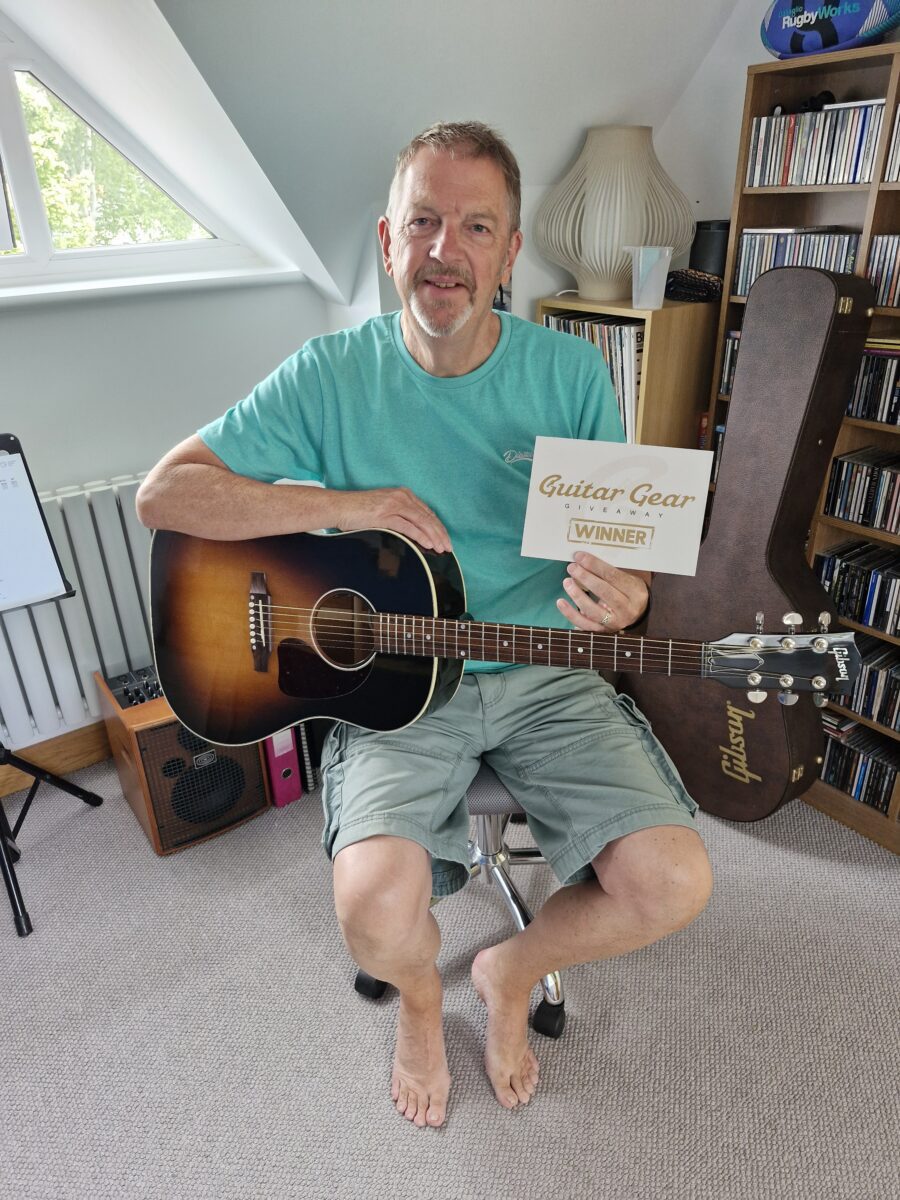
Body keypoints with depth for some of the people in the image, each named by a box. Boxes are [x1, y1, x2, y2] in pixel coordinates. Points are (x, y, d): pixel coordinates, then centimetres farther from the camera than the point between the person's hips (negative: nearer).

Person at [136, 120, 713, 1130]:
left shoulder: (571, 373, 1)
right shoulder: (332, 375, -3)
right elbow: (164, 493, -5)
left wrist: (623, 597, -20)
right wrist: (347, 505, -15)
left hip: (543, 672, 2)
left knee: (674, 883, -14)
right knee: (376, 906, -25)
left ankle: (512, 969, 21)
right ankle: (421, 998, 18)